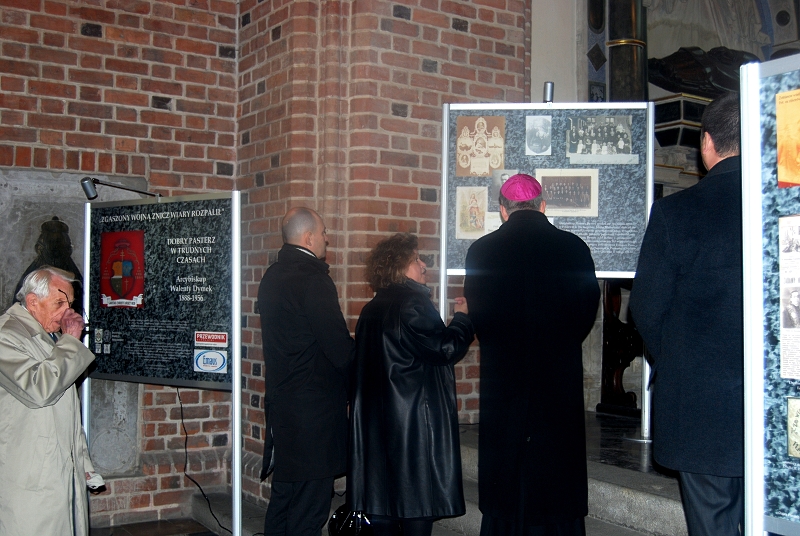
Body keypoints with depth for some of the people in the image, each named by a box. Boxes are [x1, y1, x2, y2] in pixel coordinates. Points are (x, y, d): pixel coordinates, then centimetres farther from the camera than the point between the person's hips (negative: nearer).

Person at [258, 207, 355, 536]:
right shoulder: (313, 280, -18)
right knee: (309, 509, 0)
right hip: (313, 410, -9)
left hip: (282, 403, 9)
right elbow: (342, 351, -19)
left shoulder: (272, 277, 10)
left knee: (284, 494, 18)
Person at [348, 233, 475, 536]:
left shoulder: (372, 309, 13)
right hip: (415, 419, -8)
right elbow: (445, 348, -15)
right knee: (419, 499, -1)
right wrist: (463, 318, -1)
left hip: (377, 420, 8)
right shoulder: (412, 302, -13)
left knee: (383, 496, 11)